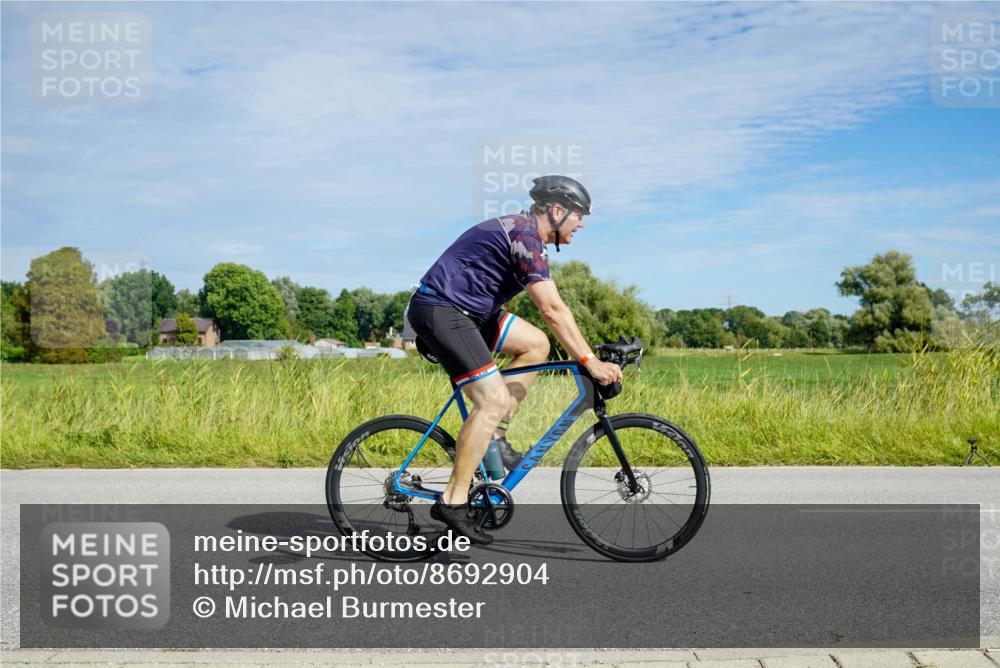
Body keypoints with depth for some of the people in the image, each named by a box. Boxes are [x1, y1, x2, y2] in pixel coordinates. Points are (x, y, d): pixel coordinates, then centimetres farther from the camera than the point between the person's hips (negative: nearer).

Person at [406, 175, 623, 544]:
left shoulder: (524, 233, 16)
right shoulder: (526, 236, -15)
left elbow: (551, 307, 22)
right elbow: (553, 310, -21)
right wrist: (590, 362, -19)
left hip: (463, 311, 10)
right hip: (440, 310, -10)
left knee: (536, 343, 8)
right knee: (493, 400, -15)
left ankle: (494, 435, 10)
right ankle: (452, 502, -10)